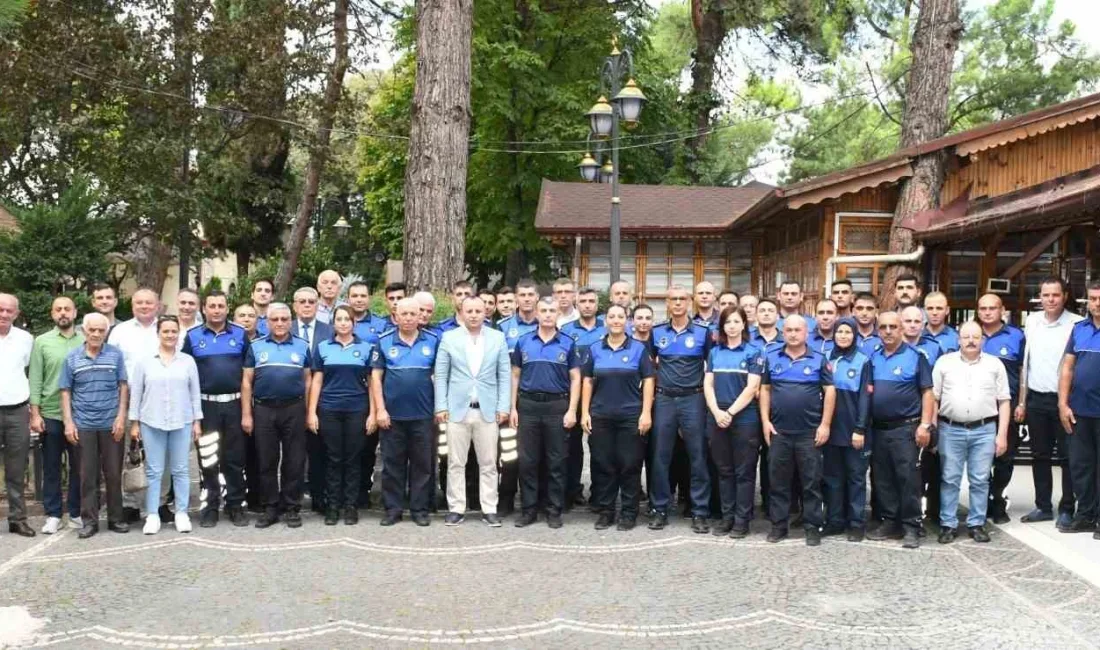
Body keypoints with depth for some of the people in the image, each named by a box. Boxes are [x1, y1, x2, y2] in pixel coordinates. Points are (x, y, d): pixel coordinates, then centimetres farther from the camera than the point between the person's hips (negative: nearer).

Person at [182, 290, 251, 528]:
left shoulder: (241, 335, 4)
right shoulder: (192, 336, 4)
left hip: (234, 404, 0)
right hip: (205, 405, 0)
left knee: (235, 457, 5)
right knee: (208, 459, 5)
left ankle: (236, 505, 14)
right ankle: (209, 507, 13)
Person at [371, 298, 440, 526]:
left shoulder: (433, 341, 3)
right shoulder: (384, 341, 2)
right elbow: (376, 376, 2)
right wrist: (380, 409, -5)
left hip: (423, 414, 0)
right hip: (392, 414, 0)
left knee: (422, 464, 6)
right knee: (392, 464, 6)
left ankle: (419, 509, 15)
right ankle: (393, 509, 15)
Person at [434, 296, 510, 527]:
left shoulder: (498, 338, 4)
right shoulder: (449, 338, 3)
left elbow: (505, 375, 4)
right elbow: (441, 375, 3)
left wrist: (503, 407, -3)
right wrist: (441, 406, -3)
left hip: (488, 410, 0)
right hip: (457, 409, 0)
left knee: (488, 464, 5)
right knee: (455, 463, 4)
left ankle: (489, 509, 12)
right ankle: (456, 508, 13)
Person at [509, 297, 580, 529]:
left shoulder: (568, 344, 3)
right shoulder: (523, 342, 6)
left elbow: (575, 379, 2)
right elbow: (515, 376, 9)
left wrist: (572, 410, -7)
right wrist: (513, 407, 2)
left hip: (557, 406, -1)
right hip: (528, 406, 1)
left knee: (556, 462, 4)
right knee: (527, 460, 4)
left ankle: (554, 511, 11)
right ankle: (529, 509, 13)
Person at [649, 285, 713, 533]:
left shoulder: (703, 332, 2)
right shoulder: (656, 333, 7)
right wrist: (654, 385, 7)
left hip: (693, 400, -2)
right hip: (664, 400, 2)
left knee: (697, 457, 0)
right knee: (660, 457, 4)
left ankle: (700, 512, 6)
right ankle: (660, 510, 13)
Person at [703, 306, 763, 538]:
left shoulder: (754, 352, -1)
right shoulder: (715, 352, 11)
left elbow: (752, 387, -9)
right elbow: (708, 384, 5)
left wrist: (731, 412, -14)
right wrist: (717, 412, -10)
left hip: (745, 419, -4)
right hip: (718, 419, 4)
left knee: (744, 471, 1)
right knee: (723, 470, 9)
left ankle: (742, 519, 6)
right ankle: (727, 516, 17)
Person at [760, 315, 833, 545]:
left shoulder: (819, 360, 2)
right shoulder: (772, 358, 7)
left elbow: (830, 391, 0)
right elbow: (765, 389, 9)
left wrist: (825, 424, -7)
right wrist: (765, 421, 0)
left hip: (809, 432, -2)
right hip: (778, 431, 2)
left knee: (811, 482, 3)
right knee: (778, 481, 7)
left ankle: (812, 527, 11)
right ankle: (778, 525, 16)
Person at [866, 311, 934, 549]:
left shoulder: (915, 356, -4)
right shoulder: (873, 358, 11)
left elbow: (927, 392, -6)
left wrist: (925, 424, -13)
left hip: (905, 428, -5)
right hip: (878, 428, 6)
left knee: (908, 478, -4)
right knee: (883, 479, 10)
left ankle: (911, 527, 2)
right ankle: (890, 522, 20)